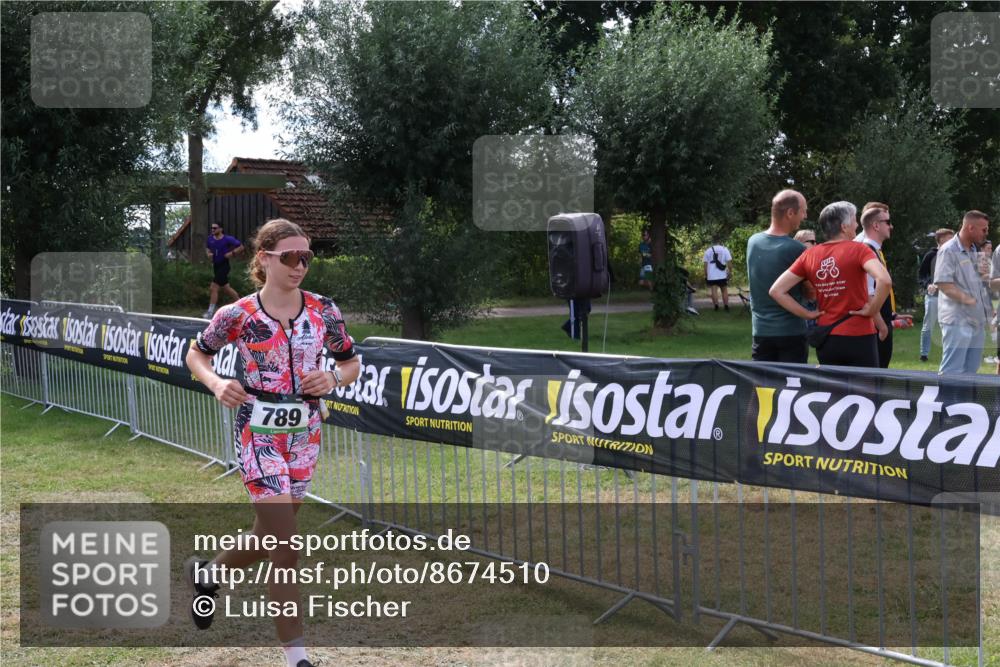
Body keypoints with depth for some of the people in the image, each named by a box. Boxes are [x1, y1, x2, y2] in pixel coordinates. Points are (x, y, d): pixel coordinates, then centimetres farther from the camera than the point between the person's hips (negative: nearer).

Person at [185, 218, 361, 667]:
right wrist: (216, 383, -14)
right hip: (259, 432, -5)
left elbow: (351, 363, 10)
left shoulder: (323, 311, -2)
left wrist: (334, 379, -12)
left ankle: (207, 574, 49)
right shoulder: (238, 315, -9)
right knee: (285, 549, -9)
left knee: (269, 537, 18)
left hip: (305, 432, 5)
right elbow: (196, 353, 6)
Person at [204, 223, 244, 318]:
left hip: (224, 265, -7)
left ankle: (210, 312, -7)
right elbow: (207, 248, 22)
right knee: (226, 288, 15)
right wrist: (208, 253, 0)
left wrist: (232, 253, -18)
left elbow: (241, 247, -5)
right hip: (215, 266, 7)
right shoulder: (210, 238, 4)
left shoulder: (228, 239, -12)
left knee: (214, 287, -12)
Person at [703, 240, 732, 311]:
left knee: (714, 291, -2)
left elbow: (705, 264, 4)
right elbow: (728, 262, -2)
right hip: (722, 275, 0)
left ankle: (716, 306, -11)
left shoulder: (708, 251, 6)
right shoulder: (725, 249, 3)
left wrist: (706, 275, 9)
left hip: (711, 276, 0)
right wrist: (730, 271, 6)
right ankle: (726, 306, 9)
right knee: (724, 291, 10)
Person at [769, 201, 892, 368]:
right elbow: (884, 280, -25)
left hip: (826, 339, 4)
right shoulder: (858, 250, -9)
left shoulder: (809, 255, 4)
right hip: (858, 337, -4)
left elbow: (776, 291, 2)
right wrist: (872, 311, -11)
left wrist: (807, 314, 4)